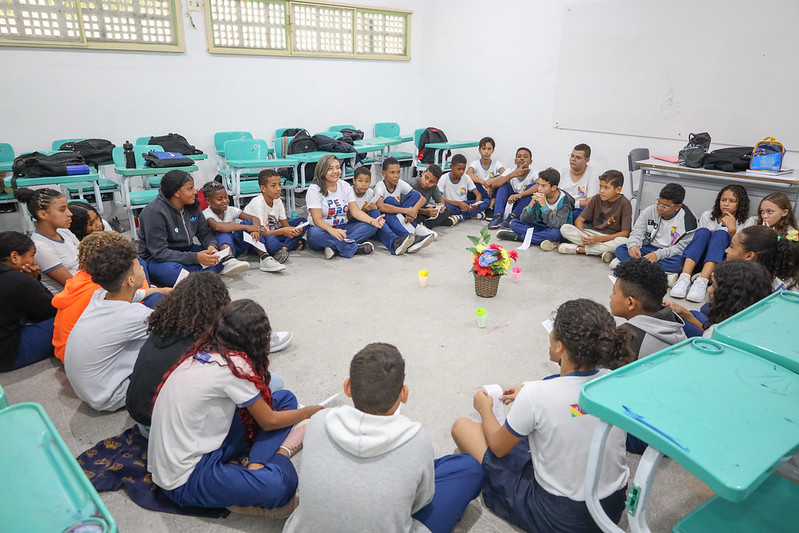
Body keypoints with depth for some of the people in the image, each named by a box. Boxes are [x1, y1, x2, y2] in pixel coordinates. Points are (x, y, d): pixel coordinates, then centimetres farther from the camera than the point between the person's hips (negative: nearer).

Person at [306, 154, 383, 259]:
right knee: (315, 233, -39)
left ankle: (334, 247, -29)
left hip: (342, 230, 5)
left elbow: (355, 210, -1)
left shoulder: (345, 186, 7)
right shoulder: (314, 189, -9)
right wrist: (332, 231, -41)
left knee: (371, 226, -16)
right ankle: (355, 248, -30)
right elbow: (317, 219, -19)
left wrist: (372, 221, -21)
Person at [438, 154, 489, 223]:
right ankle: (474, 214, -27)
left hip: (464, 205, 4)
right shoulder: (444, 178, -10)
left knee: (487, 201, -18)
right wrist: (458, 203, -32)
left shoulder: (466, 178, 1)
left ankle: (460, 217, -25)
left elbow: (478, 194, 0)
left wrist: (476, 204, -25)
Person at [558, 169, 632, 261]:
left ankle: (579, 249, -26)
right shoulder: (596, 199, 0)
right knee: (564, 228, -17)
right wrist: (583, 234, -23)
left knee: (623, 241, -40)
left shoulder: (624, 204, -12)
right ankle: (602, 250, -26)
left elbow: (625, 233, -17)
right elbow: (578, 220, 0)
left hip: (612, 237, -3)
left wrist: (598, 239, -26)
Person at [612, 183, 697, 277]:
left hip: (669, 255, -3)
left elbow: (682, 247, -13)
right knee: (620, 249, -20)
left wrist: (659, 254, -29)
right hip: (648, 249, 3)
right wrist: (633, 245, -27)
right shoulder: (650, 211, 0)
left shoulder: (687, 220, -8)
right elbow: (637, 233, -2)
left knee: (679, 262, -39)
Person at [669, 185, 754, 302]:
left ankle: (702, 282, -47)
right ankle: (684, 279, -45)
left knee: (720, 233, -27)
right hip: (699, 261, 2)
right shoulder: (707, 216, 18)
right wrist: (708, 236, -4)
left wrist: (732, 229, -11)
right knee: (703, 232, -24)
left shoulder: (747, 222, 12)